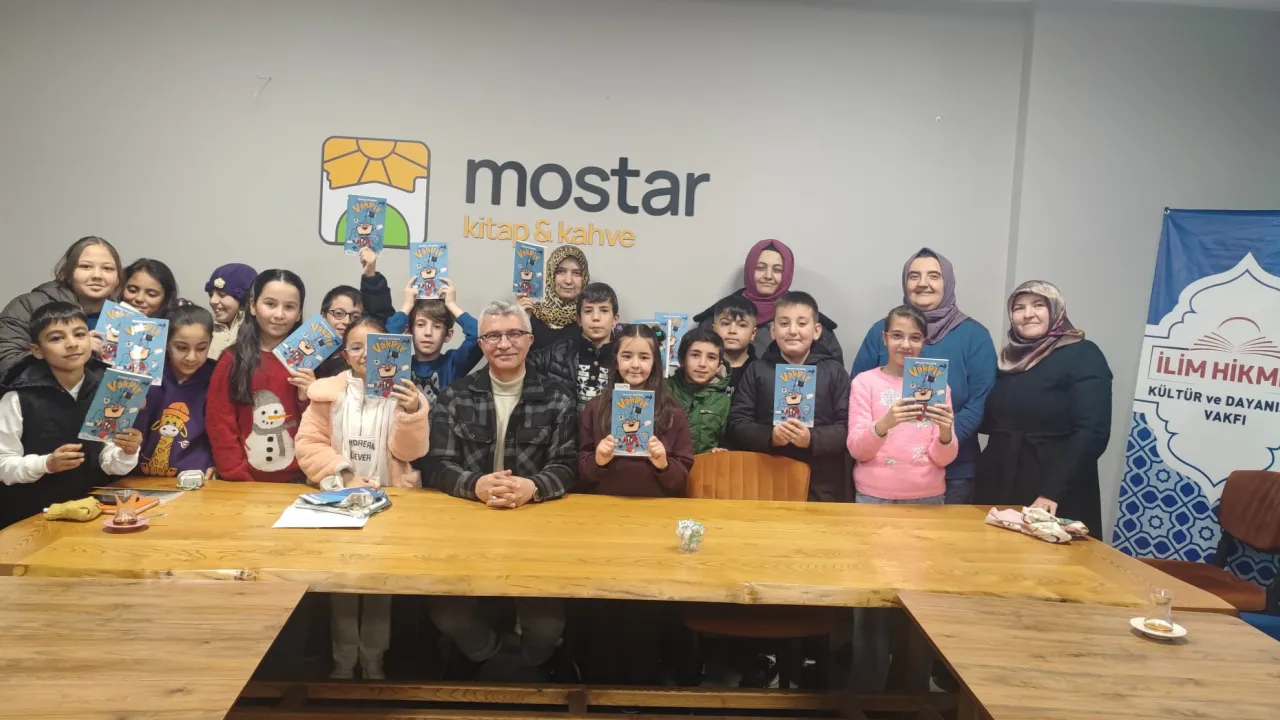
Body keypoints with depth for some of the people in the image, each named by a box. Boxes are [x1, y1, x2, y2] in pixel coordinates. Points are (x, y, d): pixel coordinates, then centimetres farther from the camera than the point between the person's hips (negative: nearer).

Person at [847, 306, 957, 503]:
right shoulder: (864, 381, -1)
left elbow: (943, 459, -1)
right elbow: (857, 450, -9)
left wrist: (945, 432, -22)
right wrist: (884, 424, -27)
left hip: (927, 495, 2)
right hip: (874, 494, -1)